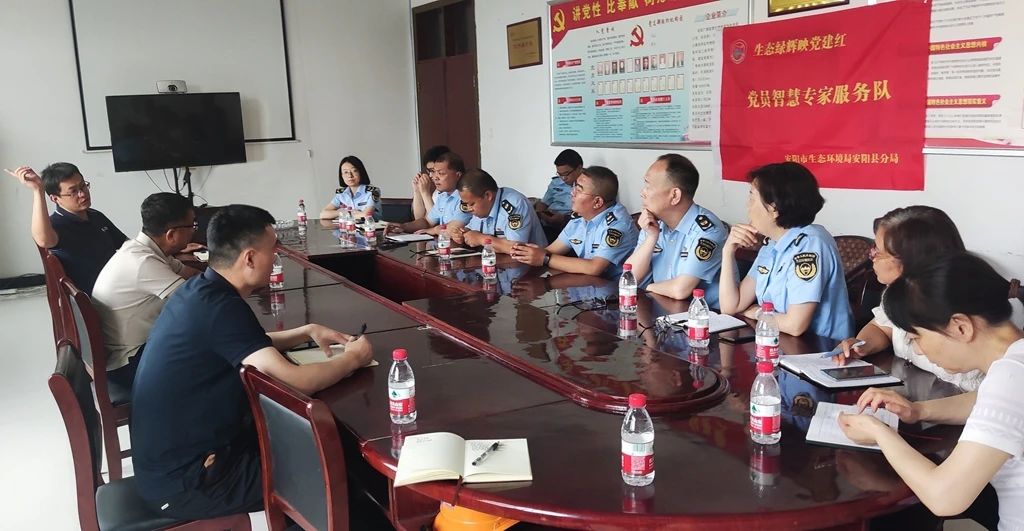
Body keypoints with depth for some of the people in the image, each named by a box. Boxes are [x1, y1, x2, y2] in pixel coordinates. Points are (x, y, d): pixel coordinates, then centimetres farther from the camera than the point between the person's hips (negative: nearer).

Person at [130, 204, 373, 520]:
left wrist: (308, 332, 12)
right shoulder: (220, 306, -25)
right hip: (184, 482, -9)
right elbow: (296, 381, -30)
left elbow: (250, 346, 23)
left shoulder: (200, 290, 4)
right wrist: (353, 358, -12)